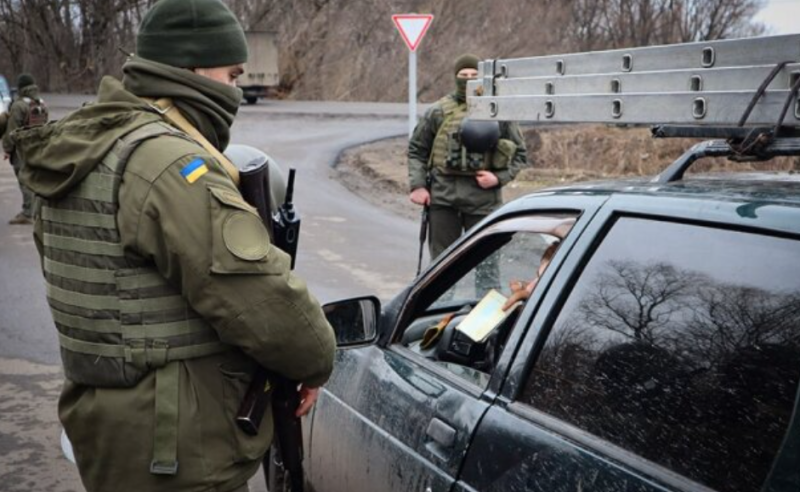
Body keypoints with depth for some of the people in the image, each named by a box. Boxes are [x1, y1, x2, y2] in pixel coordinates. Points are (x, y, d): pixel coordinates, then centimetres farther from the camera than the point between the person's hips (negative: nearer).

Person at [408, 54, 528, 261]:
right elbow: (416, 149, 9)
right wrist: (417, 185, -1)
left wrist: (499, 178, -8)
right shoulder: (439, 111, 4)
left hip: (483, 198, 0)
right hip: (443, 197, 1)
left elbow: (519, 153, 8)